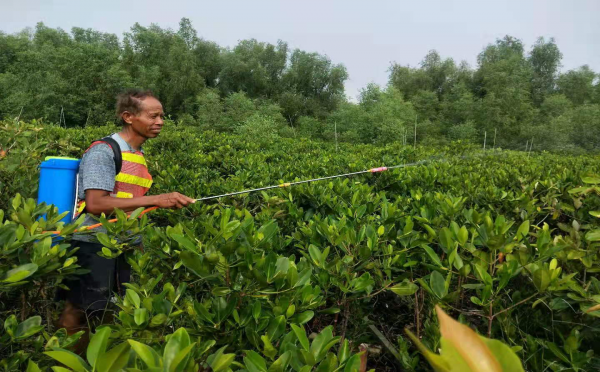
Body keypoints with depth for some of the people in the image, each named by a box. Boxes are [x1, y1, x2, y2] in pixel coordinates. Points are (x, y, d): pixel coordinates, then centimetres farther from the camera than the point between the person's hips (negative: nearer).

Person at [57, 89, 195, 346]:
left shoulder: (139, 156, 12)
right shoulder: (103, 151, -13)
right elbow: (95, 204, -24)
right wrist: (155, 200, -26)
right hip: (94, 244, -8)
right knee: (77, 313, 4)